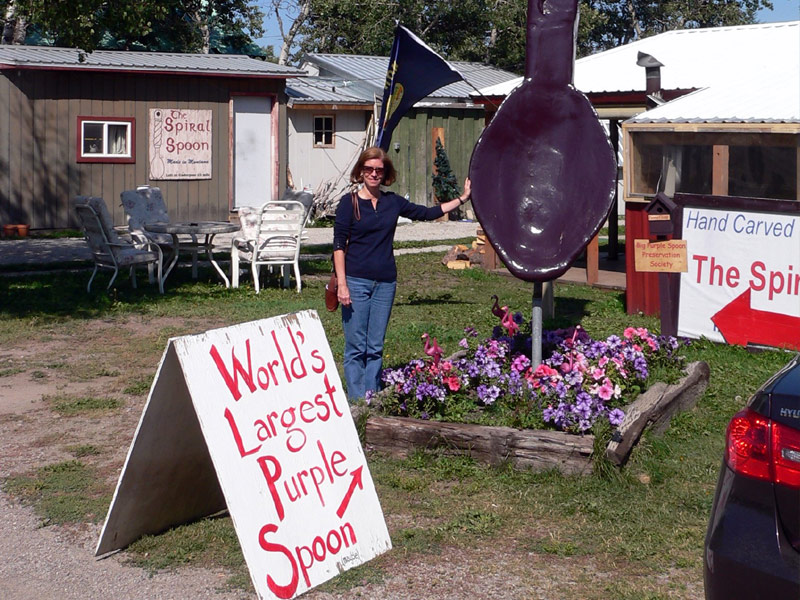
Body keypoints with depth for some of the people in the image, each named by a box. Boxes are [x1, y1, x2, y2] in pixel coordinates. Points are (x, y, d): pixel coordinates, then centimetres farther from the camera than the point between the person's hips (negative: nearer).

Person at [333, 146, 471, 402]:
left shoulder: (393, 202, 10)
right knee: (356, 347, -3)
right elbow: (339, 244, -4)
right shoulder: (349, 202, -2)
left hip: (385, 282, 4)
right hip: (356, 281, -4)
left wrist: (462, 199, 18)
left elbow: (427, 213, 20)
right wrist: (342, 283, -11)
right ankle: (356, 402, 3)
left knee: (375, 348, 7)